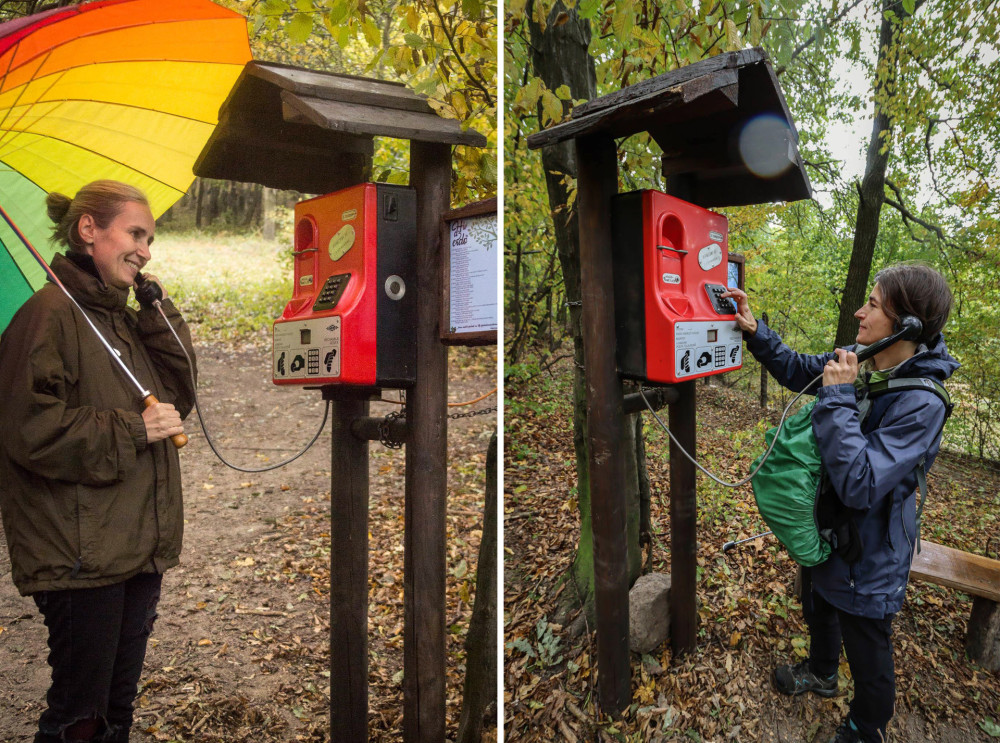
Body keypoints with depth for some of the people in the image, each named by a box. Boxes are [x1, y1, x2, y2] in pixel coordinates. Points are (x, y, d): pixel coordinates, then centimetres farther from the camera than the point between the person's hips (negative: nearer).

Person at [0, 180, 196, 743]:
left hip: (141, 545, 8)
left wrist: (159, 311, 1)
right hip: (81, 554, -8)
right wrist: (133, 430, -17)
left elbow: (178, 397, 8)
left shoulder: (124, 318, 13)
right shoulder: (50, 313, -12)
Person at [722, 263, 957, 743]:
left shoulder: (921, 404, -32)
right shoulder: (856, 362, -11)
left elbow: (859, 485, -39)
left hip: (868, 553, -8)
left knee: (866, 650, 16)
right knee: (818, 607, 32)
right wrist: (754, 331, -6)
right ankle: (821, 673, 61)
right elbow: (797, 371, 8)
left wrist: (838, 398, -36)